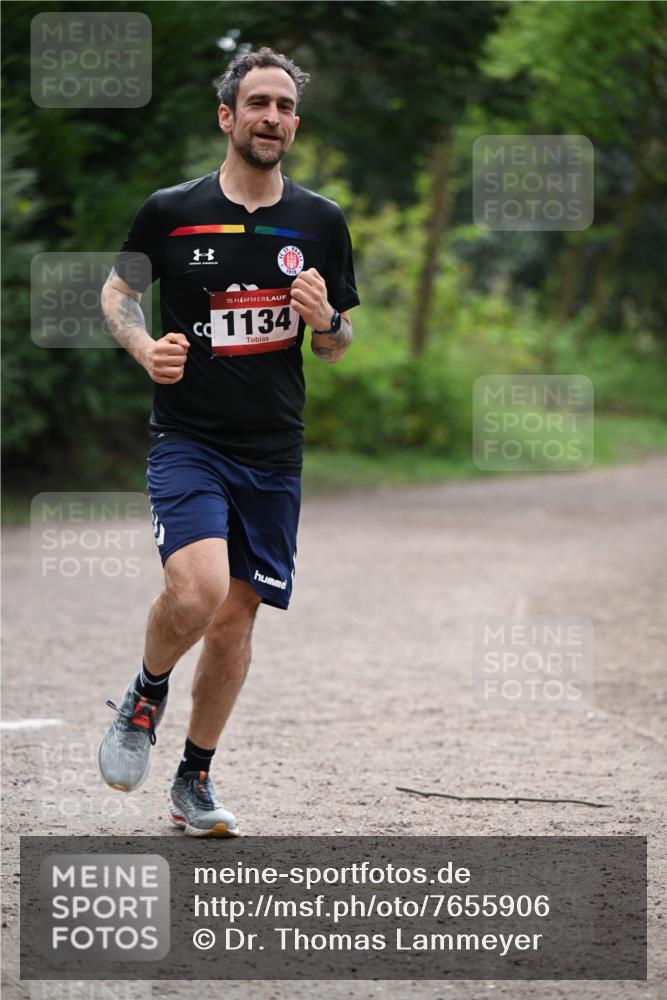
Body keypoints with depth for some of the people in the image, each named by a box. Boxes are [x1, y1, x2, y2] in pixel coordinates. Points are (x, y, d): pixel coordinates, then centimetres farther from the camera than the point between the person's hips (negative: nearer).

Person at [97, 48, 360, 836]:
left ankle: (194, 781, 23)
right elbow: (118, 289, 13)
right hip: (187, 439, -3)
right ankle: (144, 699, 6)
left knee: (237, 616, 7)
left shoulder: (320, 223, 5)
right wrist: (144, 347, -7)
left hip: (274, 452, 3)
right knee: (197, 589, -25)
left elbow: (336, 349, 13)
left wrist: (324, 319, -10)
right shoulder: (171, 211, -3)